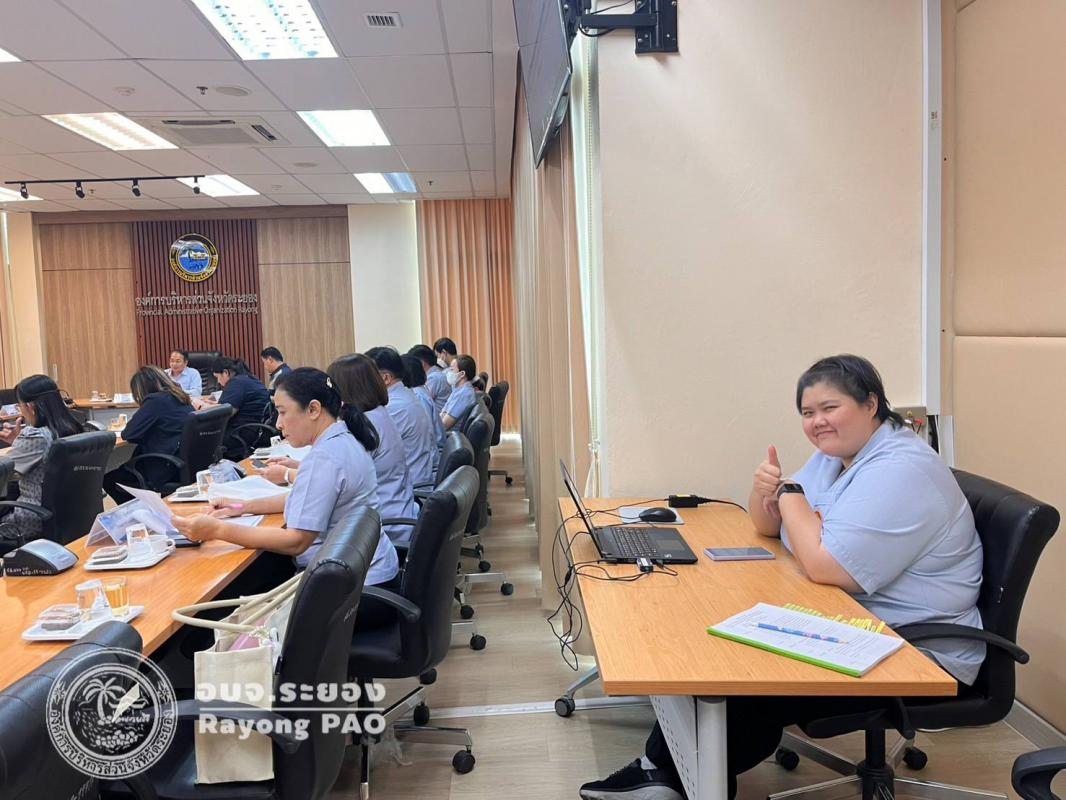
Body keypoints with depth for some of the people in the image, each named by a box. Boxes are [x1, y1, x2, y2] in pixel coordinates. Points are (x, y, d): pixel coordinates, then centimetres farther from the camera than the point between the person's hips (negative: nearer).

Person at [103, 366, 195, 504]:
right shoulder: (180, 397, 11)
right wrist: (137, 419, 14)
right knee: (122, 468, 26)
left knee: (108, 478, 10)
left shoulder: (155, 401, -15)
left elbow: (129, 434, -12)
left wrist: (133, 420, 9)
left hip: (164, 470, -9)